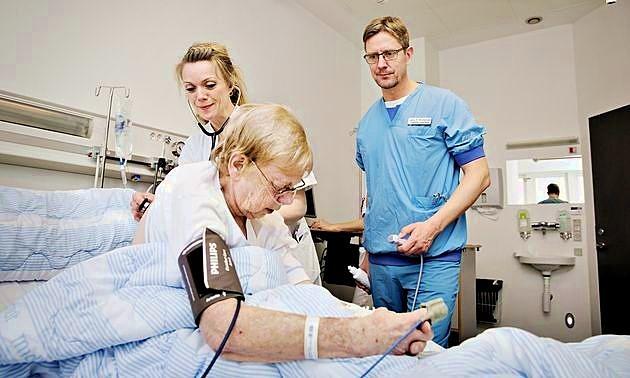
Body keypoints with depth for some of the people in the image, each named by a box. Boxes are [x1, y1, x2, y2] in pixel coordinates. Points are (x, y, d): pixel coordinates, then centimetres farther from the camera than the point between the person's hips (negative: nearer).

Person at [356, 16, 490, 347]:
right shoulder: (367, 123, 14)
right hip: (380, 260, 6)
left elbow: (479, 175, -6)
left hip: (434, 258, -5)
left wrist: (433, 225, -18)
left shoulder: (444, 105, -2)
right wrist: (367, 249, 15)